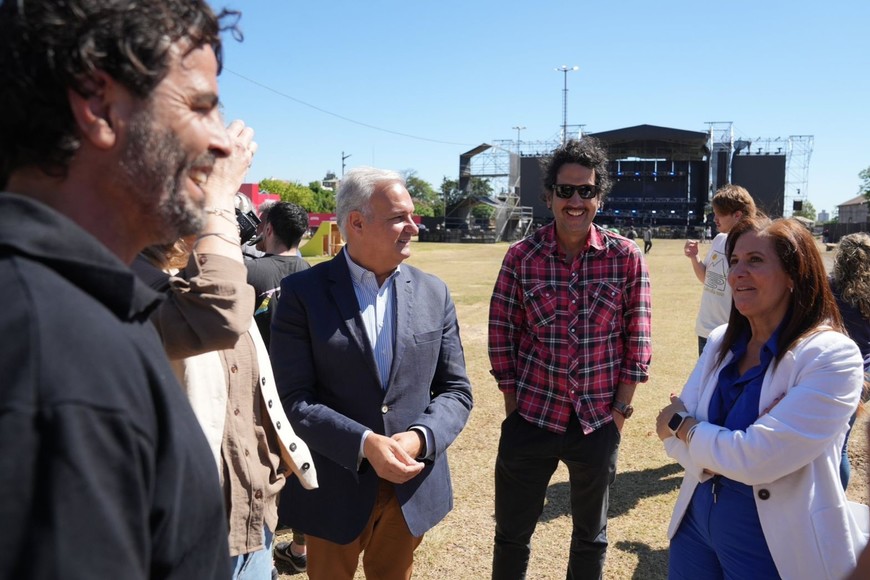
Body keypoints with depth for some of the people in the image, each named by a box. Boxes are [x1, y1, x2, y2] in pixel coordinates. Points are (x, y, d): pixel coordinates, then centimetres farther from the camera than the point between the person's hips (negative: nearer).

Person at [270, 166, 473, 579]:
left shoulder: (433, 293, 0)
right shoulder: (303, 292, -9)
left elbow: (456, 390, 1)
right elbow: (292, 399, -13)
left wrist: (420, 438, -16)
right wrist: (365, 444, -24)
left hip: (414, 486, 3)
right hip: (334, 490, -2)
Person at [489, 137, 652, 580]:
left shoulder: (626, 257, -5)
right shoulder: (521, 257, -6)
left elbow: (637, 339, -1)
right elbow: (501, 335, -2)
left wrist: (622, 407, -2)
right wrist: (513, 405, -2)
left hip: (598, 423, 1)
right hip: (531, 418, 0)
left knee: (591, 536, 21)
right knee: (511, 534, 13)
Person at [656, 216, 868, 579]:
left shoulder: (832, 356, -18)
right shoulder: (721, 341, 0)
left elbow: (756, 458, -25)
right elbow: (675, 438, -3)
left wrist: (681, 424, -12)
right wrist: (726, 451, -21)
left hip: (776, 545, -5)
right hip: (696, 519, 5)